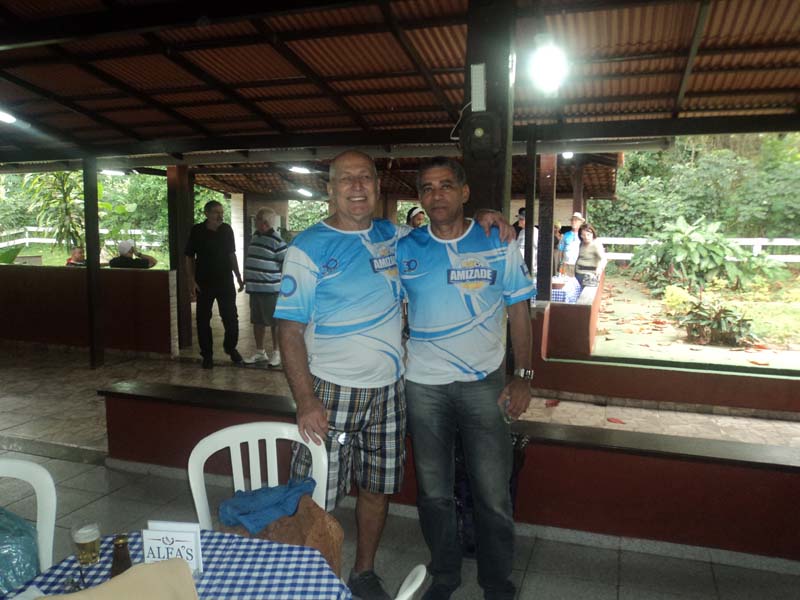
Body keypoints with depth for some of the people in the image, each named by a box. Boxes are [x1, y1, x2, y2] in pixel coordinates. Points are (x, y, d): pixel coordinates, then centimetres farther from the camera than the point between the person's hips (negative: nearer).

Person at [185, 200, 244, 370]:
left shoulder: (227, 230, 2)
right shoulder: (197, 231, -6)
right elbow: (189, 257, -2)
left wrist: (239, 278, 8)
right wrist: (192, 281, -9)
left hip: (225, 281, 2)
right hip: (204, 284, -2)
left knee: (231, 318, 5)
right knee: (203, 320, 5)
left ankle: (231, 348, 27)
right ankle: (207, 355, 17)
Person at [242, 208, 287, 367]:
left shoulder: (276, 241, -14)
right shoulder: (256, 236, 11)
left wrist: (276, 277, -6)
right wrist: (248, 278, 19)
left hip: (270, 289, -8)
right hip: (254, 287, 8)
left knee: (274, 322, 3)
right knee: (257, 321, 14)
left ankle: (276, 353, 16)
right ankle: (260, 352, 27)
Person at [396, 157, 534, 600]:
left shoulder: (498, 245, -1)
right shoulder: (403, 250, 2)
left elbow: (518, 312, 2)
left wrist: (523, 376, -5)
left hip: (484, 384, -1)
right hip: (423, 386, 2)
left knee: (494, 496, 4)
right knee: (433, 492, 13)